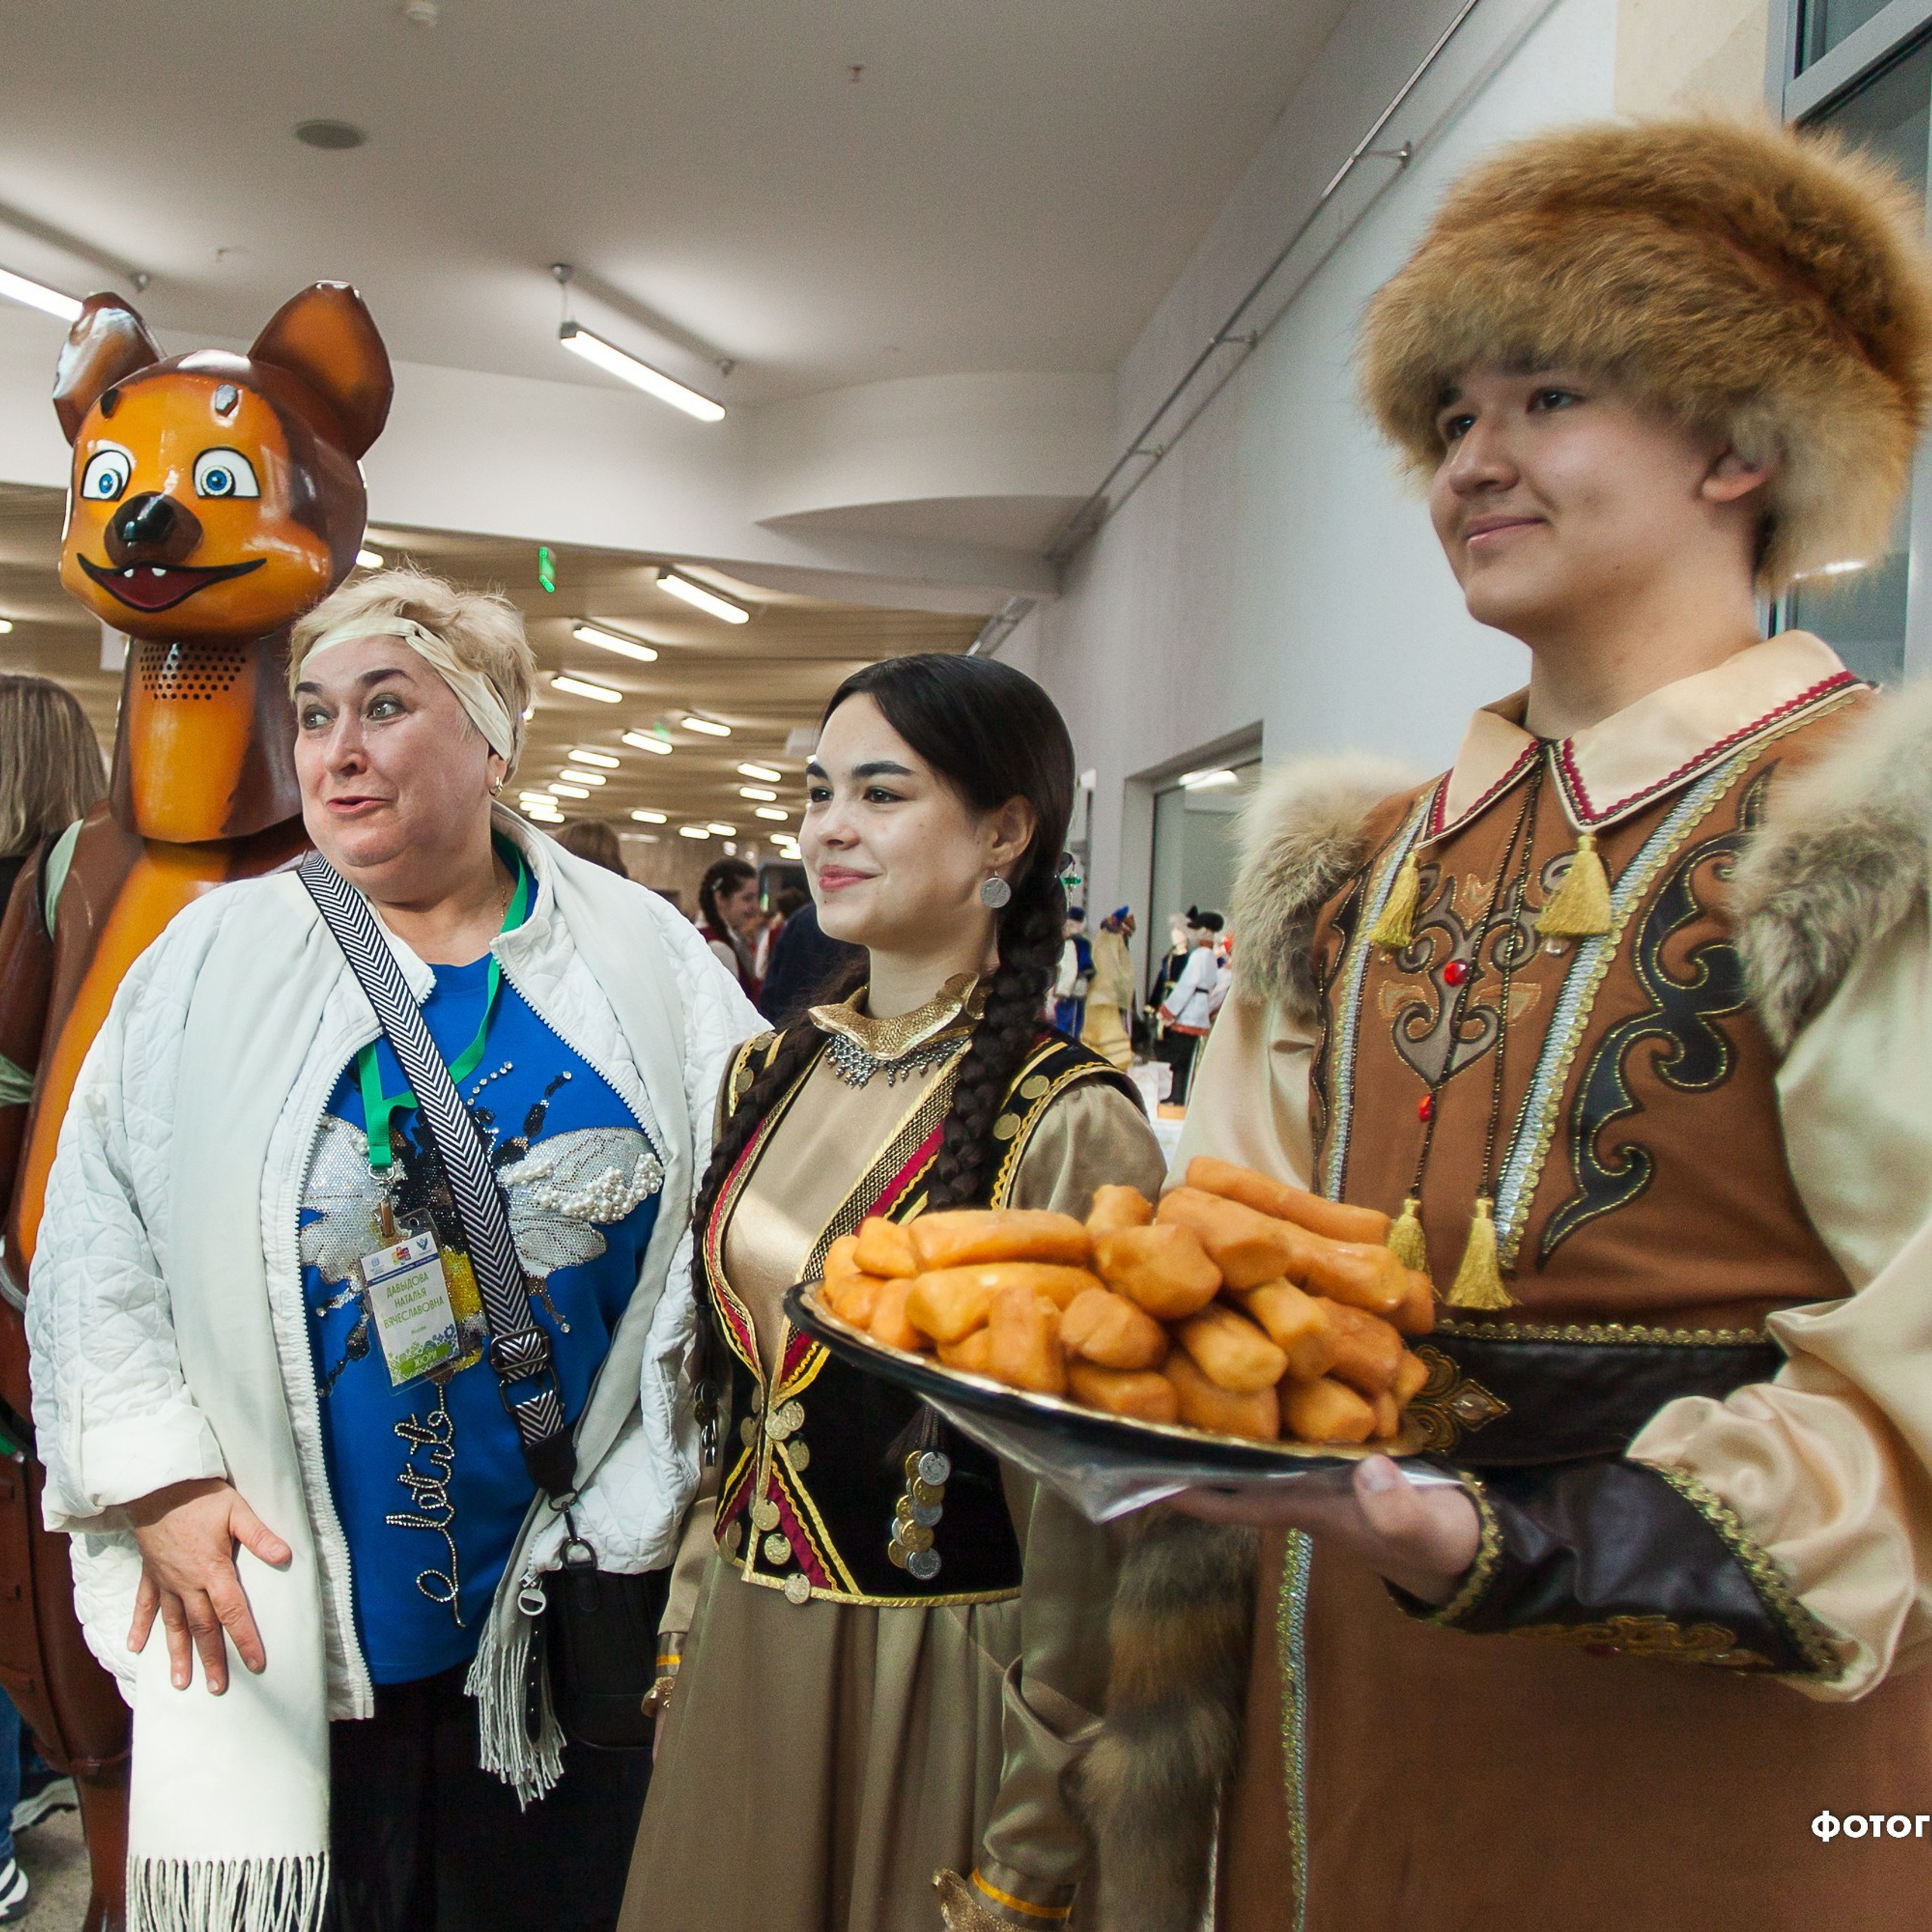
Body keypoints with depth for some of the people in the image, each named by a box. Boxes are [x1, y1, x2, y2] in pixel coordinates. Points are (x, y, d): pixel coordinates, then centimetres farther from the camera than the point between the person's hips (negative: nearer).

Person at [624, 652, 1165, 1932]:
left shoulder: (1068, 1127, -19)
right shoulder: (771, 1075, 1)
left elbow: (1082, 1515, -16)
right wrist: (686, 1629, 13)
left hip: (932, 1684, -6)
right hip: (738, 1659, 6)